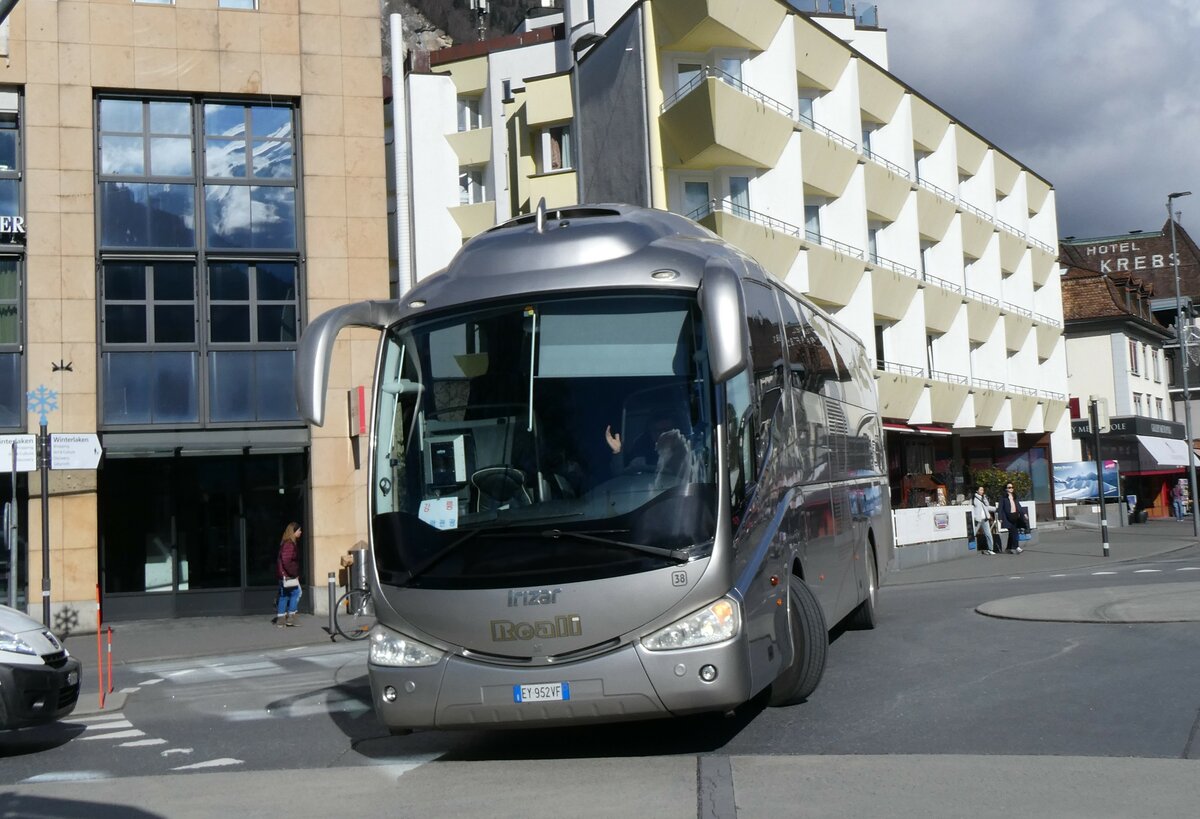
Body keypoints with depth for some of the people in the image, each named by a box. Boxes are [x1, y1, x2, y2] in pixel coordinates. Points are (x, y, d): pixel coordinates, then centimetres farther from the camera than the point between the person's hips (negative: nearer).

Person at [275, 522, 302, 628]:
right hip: (288, 575, -10)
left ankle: (280, 619, 15)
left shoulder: (286, 543, 15)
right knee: (296, 592, -5)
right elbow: (286, 561, -25)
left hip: (283, 574, 10)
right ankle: (290, 617, -4)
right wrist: (294, 573, -17)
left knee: (284, 596, 12)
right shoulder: (289, 544, -18)